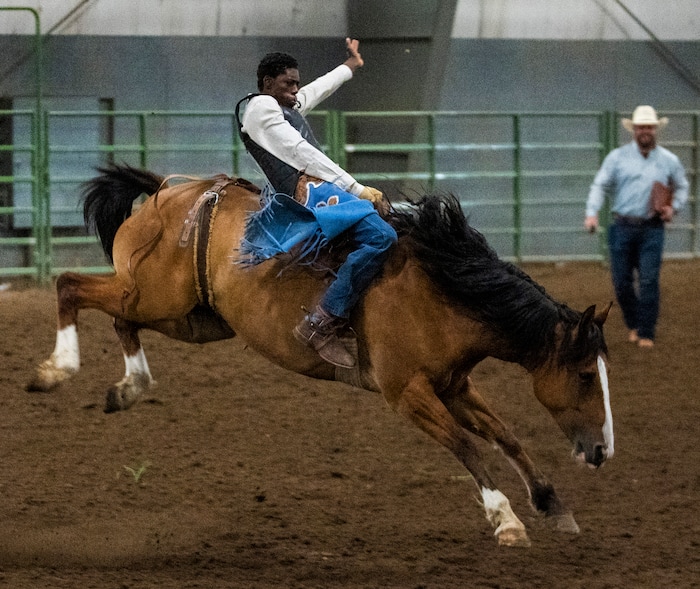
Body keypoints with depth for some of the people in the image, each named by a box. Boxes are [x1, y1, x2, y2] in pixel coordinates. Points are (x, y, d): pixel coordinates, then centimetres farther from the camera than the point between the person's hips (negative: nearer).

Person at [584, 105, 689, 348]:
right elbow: (600, 186, 1)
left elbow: (681, 188, 19)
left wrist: (674, 207, 0)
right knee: (621, 282, 3)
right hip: (623, 228, 0)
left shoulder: (669, 161, 6)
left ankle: (646, 333, -1)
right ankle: (633, 325, 24)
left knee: (649, 281, -8)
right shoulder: (617, 157, 2)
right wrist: (592, 213, -14)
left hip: (652, 229, 0)